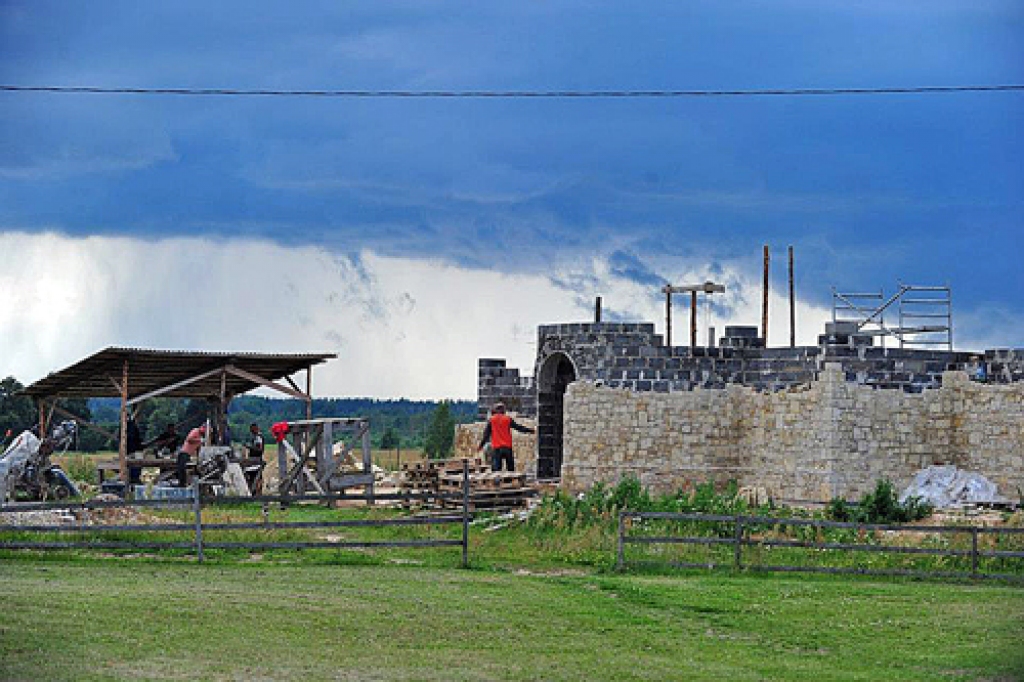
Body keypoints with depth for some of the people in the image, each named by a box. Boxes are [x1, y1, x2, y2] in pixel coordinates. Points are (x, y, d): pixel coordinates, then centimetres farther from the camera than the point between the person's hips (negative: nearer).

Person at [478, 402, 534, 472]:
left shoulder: (491, 420, 5)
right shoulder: (508, 419, 4)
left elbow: (486, 434, 4)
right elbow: (518, 427, 6)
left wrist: (481, 445, 10)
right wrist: (531, 430, 15)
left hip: (496, 448, 0)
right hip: (507, 447, 0)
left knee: (496, 468, -3)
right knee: (510, 467, 9)